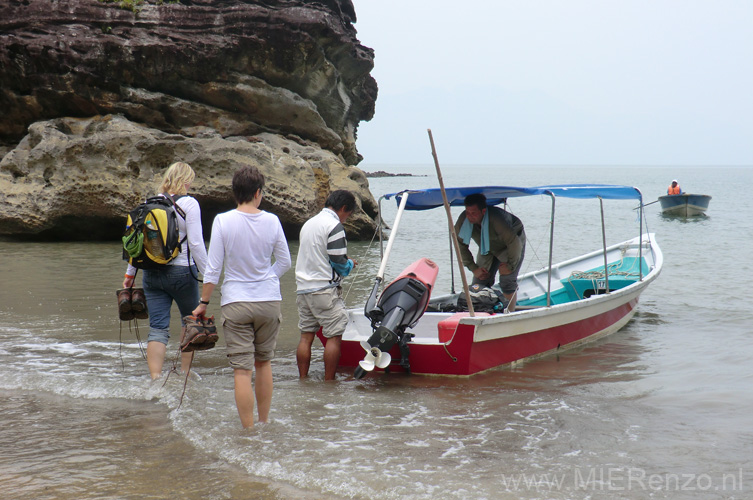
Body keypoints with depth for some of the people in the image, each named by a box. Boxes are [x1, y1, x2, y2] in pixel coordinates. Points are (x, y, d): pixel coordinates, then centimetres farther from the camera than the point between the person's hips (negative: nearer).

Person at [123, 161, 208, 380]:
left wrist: (130, 273, 18)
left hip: (152, 272, 4)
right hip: (181, 272, -4)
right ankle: (185, 374, 22)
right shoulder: (189, 203, -8)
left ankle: (155, 379, -5)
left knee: (157, 328, 4)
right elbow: (195, 243, -13)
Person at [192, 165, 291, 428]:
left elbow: (213, 268, -6)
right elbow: (285, 262, 7)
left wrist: (203, 302, 4)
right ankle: (264, 422, 28)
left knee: (242, 369, -2)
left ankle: (248, 430, -2)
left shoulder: (223, 221, -8)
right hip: (269, 301, 3)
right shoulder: (271, 221, -2)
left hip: (236, 303, -3)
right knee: (264, 362, 18)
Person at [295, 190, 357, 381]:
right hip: (324, 289, -8)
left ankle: (303, 380, 10)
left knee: (306, 336, 9)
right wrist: (350, 264, 7)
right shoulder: (334, 225, -11)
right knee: (334, 337, -2)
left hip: (303, 288, 8)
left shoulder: (309, 223, 16)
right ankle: (329, 383, -2)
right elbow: (339, 263, -14)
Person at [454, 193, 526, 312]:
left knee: (507, 282, -18)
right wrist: (473, 268, -9)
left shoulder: (496, 219, -41)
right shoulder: (463, 220, -25)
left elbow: (514, 243, -31)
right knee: (479, 282, -3)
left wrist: (510, 265, -20)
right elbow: (460, 244, -7)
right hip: (487, 249, 5)